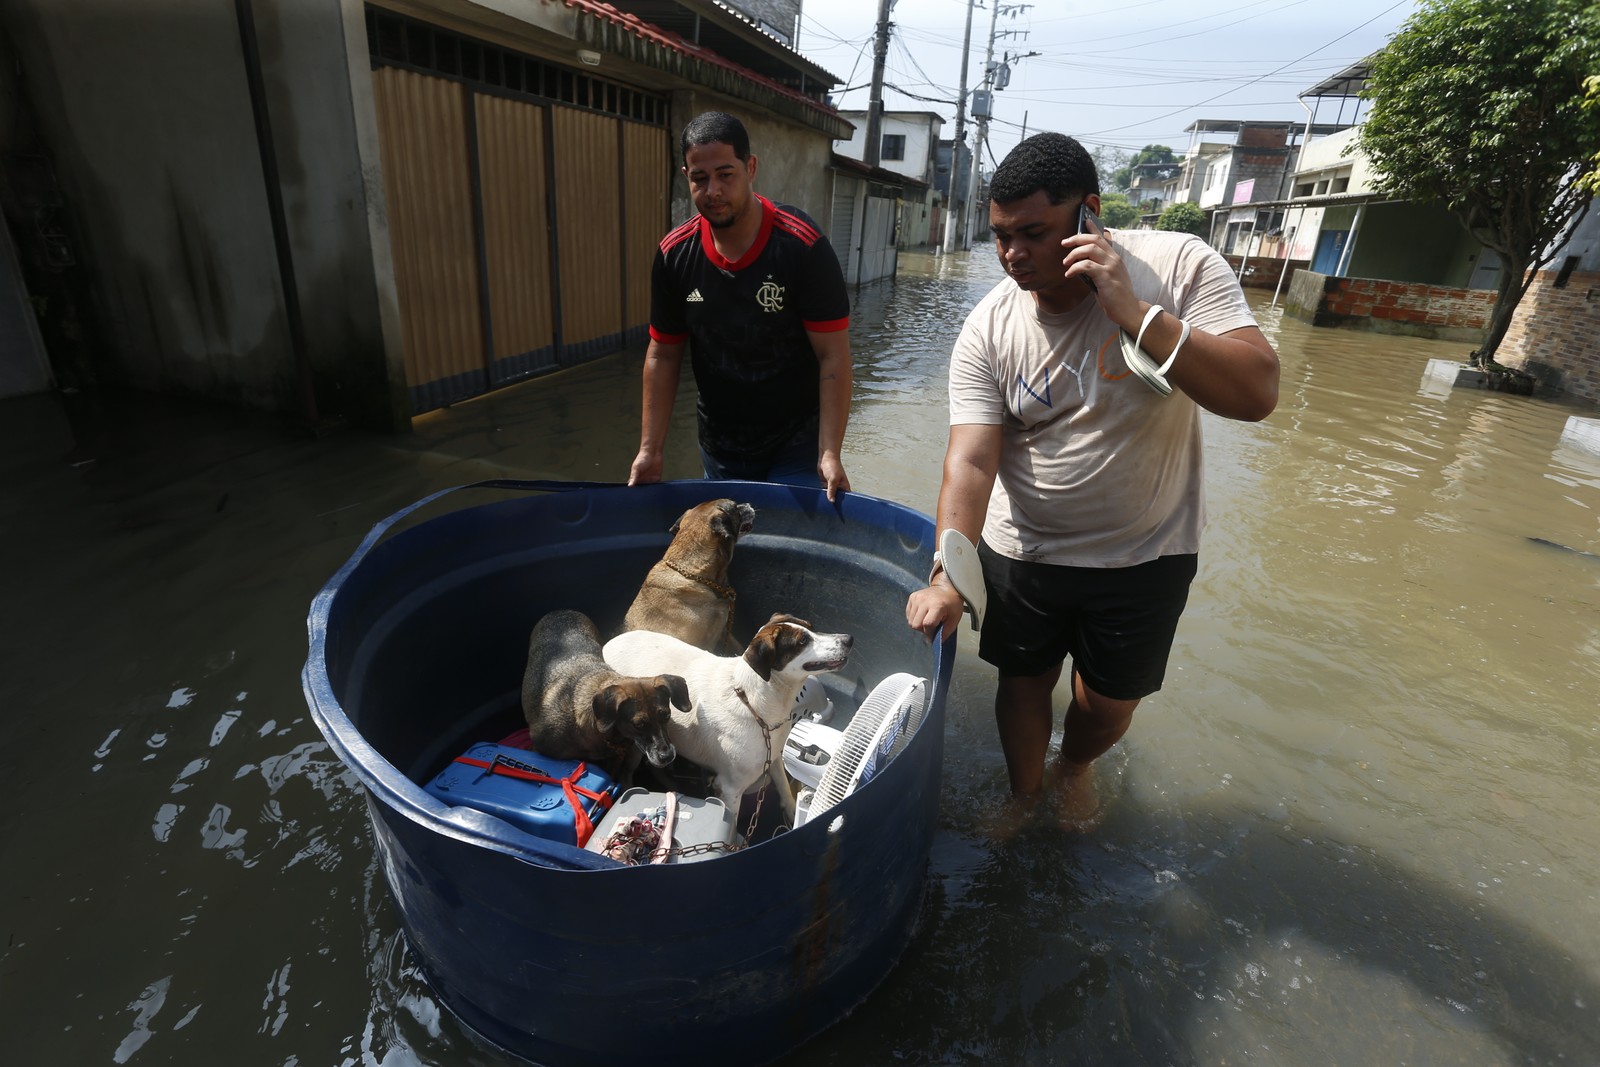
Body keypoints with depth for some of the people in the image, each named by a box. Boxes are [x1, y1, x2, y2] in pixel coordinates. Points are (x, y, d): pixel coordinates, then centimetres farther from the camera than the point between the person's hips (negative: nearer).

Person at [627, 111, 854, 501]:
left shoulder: (803, 246, -18)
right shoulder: (675, 255, -6)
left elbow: (833, 356, -18)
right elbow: (663, 355, 2)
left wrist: (830, 454, -24)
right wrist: (650, 450, -3)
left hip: (796, 448, -4)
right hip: (718, 450, 4)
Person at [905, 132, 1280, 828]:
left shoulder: (1176, 266, -15)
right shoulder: (988, 329, -13)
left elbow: (1258, 395, -23)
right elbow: (970, 461, -21)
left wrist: (1135, 313, -32)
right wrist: (948, 574, -35)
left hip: (1145, 553, 0)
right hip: (1022, 553, 1)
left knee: (1109, 702, 17)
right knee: (1024, 681, 16)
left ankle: (1072, 768, 52)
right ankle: (1024, 801, 45)